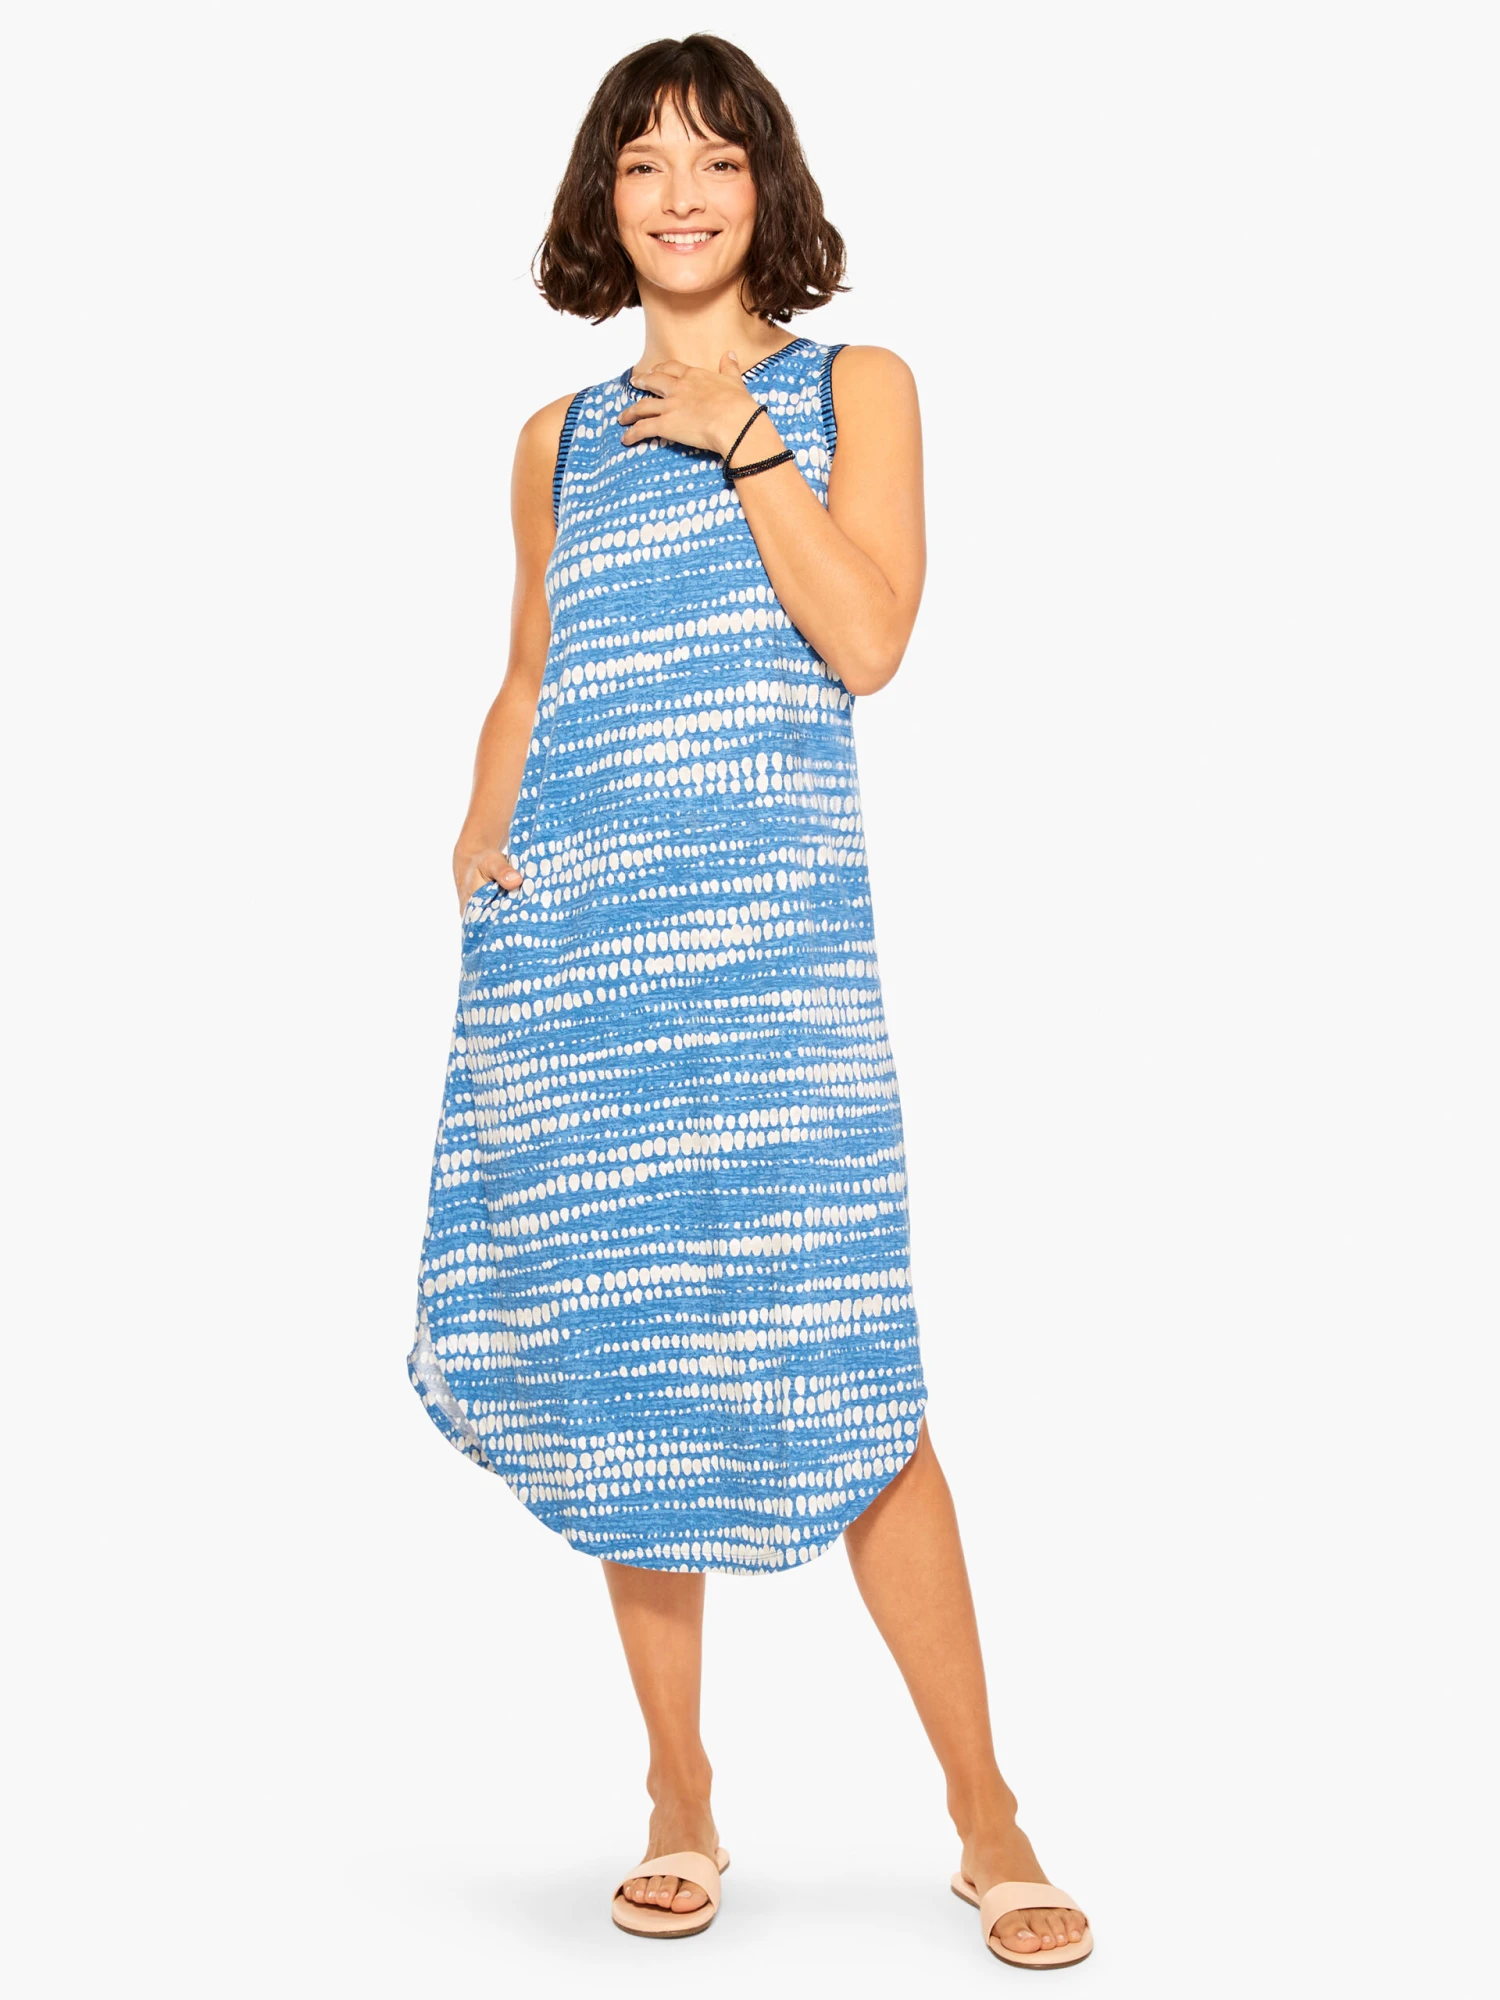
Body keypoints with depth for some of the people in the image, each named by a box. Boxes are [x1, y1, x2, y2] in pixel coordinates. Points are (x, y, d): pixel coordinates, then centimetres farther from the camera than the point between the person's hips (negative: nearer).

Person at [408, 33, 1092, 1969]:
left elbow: (866, 641, -4)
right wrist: (482, 824, 5)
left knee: (834, 1368, -9)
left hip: (770, 928, -3)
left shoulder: (853, 388, 9)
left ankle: (988, 1819, 4)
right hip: (570, 934, 4)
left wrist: (746, 438, -5)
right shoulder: (560, 439, 18)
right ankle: (679, 1798, 18)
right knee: (619, 1348, 4)